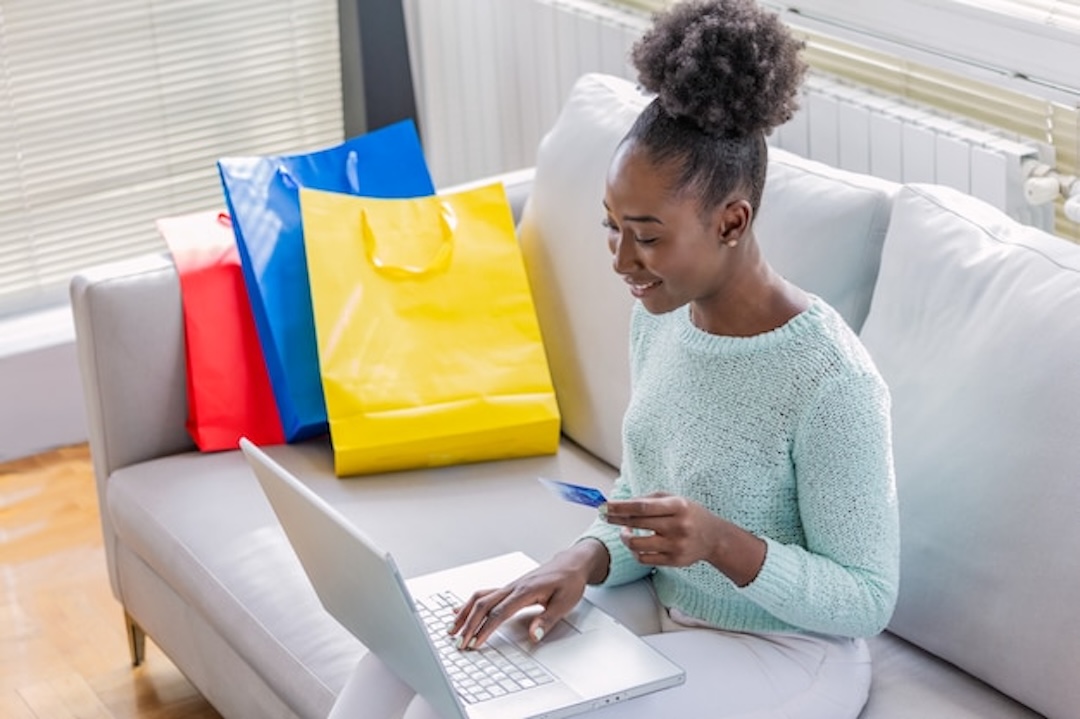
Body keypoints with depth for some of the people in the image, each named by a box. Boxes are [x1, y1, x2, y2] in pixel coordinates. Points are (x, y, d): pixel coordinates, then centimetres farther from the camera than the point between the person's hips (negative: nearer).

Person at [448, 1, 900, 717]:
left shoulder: (832, 381, -26)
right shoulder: (661, 315, -2)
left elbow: (866, 602, -18)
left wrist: (721, 544, -32)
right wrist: (587, 558, -12)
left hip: (781, 653, -7)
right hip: (664, 620, 7)